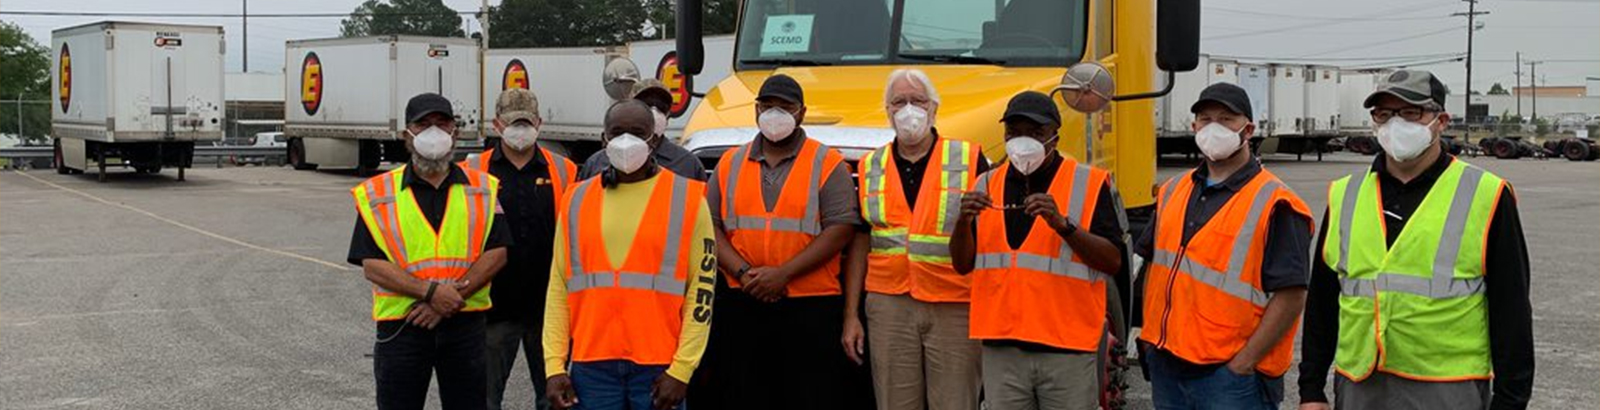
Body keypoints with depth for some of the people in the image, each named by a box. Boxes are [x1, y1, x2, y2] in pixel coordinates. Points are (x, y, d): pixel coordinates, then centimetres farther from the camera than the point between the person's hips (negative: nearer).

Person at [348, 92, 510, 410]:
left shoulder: (482, 189, 6)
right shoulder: (378, 193, 2)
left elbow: (496, 253, -2)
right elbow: (371, 266, -6)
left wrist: (453, 297, -15)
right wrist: (430, 292, -18)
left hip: (465, 323, 1)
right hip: (400, 325, -1)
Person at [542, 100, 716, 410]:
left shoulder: (686, 198, 1)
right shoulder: (577, 200, 10)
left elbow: (702, 288, -2)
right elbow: (559, 287, 9)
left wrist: (681, 370, -9)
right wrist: (555, 366, 1)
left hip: (659, 367, -2)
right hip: (591, 365, 3)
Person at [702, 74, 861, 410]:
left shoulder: (828, 164, 2)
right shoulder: (730, 164, 13)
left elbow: (841, 229, -8)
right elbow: (711, 227, 8)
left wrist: (783, 274, -16)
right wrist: (744, 273, -10)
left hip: (809, 308, -3)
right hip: (741, 308, 3)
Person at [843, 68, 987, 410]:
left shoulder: (969, 160, 2)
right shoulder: (870, 168, 11)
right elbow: (860, 244, 12)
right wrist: (851, 315, 7)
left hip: (955, 308, -2)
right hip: (888, 306, 3)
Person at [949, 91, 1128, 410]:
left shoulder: (1089, 183, 0)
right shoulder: (987, 185, 11)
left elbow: (1114, 262, -7)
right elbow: (962, 264, 10)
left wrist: (1062, 224, -20)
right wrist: (964, 220, -9)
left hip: (1067, 351, -3)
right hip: (1001, 351, 3)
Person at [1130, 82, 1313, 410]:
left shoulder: (1273, 204, -9)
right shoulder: (1172, 192, 12)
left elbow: (1291, 295, -14)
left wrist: (1243, 362, -16)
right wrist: (1149, 335, 9)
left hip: (1232, 374, -6)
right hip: (1166, 367, 6)